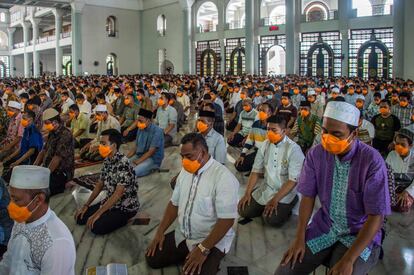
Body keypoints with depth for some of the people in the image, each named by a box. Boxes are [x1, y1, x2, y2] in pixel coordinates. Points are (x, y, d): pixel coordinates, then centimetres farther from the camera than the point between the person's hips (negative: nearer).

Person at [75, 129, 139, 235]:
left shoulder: (123, 163, -26)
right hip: (110, 202, 8)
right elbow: (100, 184, 11)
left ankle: (123, 219, 0)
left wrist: (98, 213, -25)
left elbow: (118, 194, -28)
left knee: (97, 227, -23)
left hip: (126, 206, -8)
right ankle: (111, 216, 14)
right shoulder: (107, 160, 1)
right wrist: (86, 205, 7)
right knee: (80, 218, 3)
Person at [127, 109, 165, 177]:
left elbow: (151, 152, -20)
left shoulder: (157, 131, -18)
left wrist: (137, 162, -22)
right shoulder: (140, 129, 5)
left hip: (153, 159, -8)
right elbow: (135, 146, 10)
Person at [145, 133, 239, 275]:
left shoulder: (223, 177, -24)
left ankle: (209, 260, 5)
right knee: (152, 258, 3)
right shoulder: (185, 171, 2)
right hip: (181, 235, 7)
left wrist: (203, 249, -26)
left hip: (212, 241, -7)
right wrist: (160, 231, 1)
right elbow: (174, 203, 10)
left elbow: (227, 219, -26)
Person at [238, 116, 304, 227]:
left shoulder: (294, 149, -17)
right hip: (266, 188, 5)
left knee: (272, 220, -24)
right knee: (244, 211, -6)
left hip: (285, 192, -5)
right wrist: (247, 193, -5)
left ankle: (286, 207, 6)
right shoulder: (265, 145, 0)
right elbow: (256, 171, 3)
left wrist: (275, 199, -22)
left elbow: (293, 180, -19)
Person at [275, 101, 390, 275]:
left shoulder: (372, 161, -20)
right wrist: (299, 238, -10)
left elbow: (376, 216, -20)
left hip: (360, 232, -3)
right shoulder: (316, 154, -8)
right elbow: (308, 196, 0)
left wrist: (348, 260, -25)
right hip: (324, 226, 3)